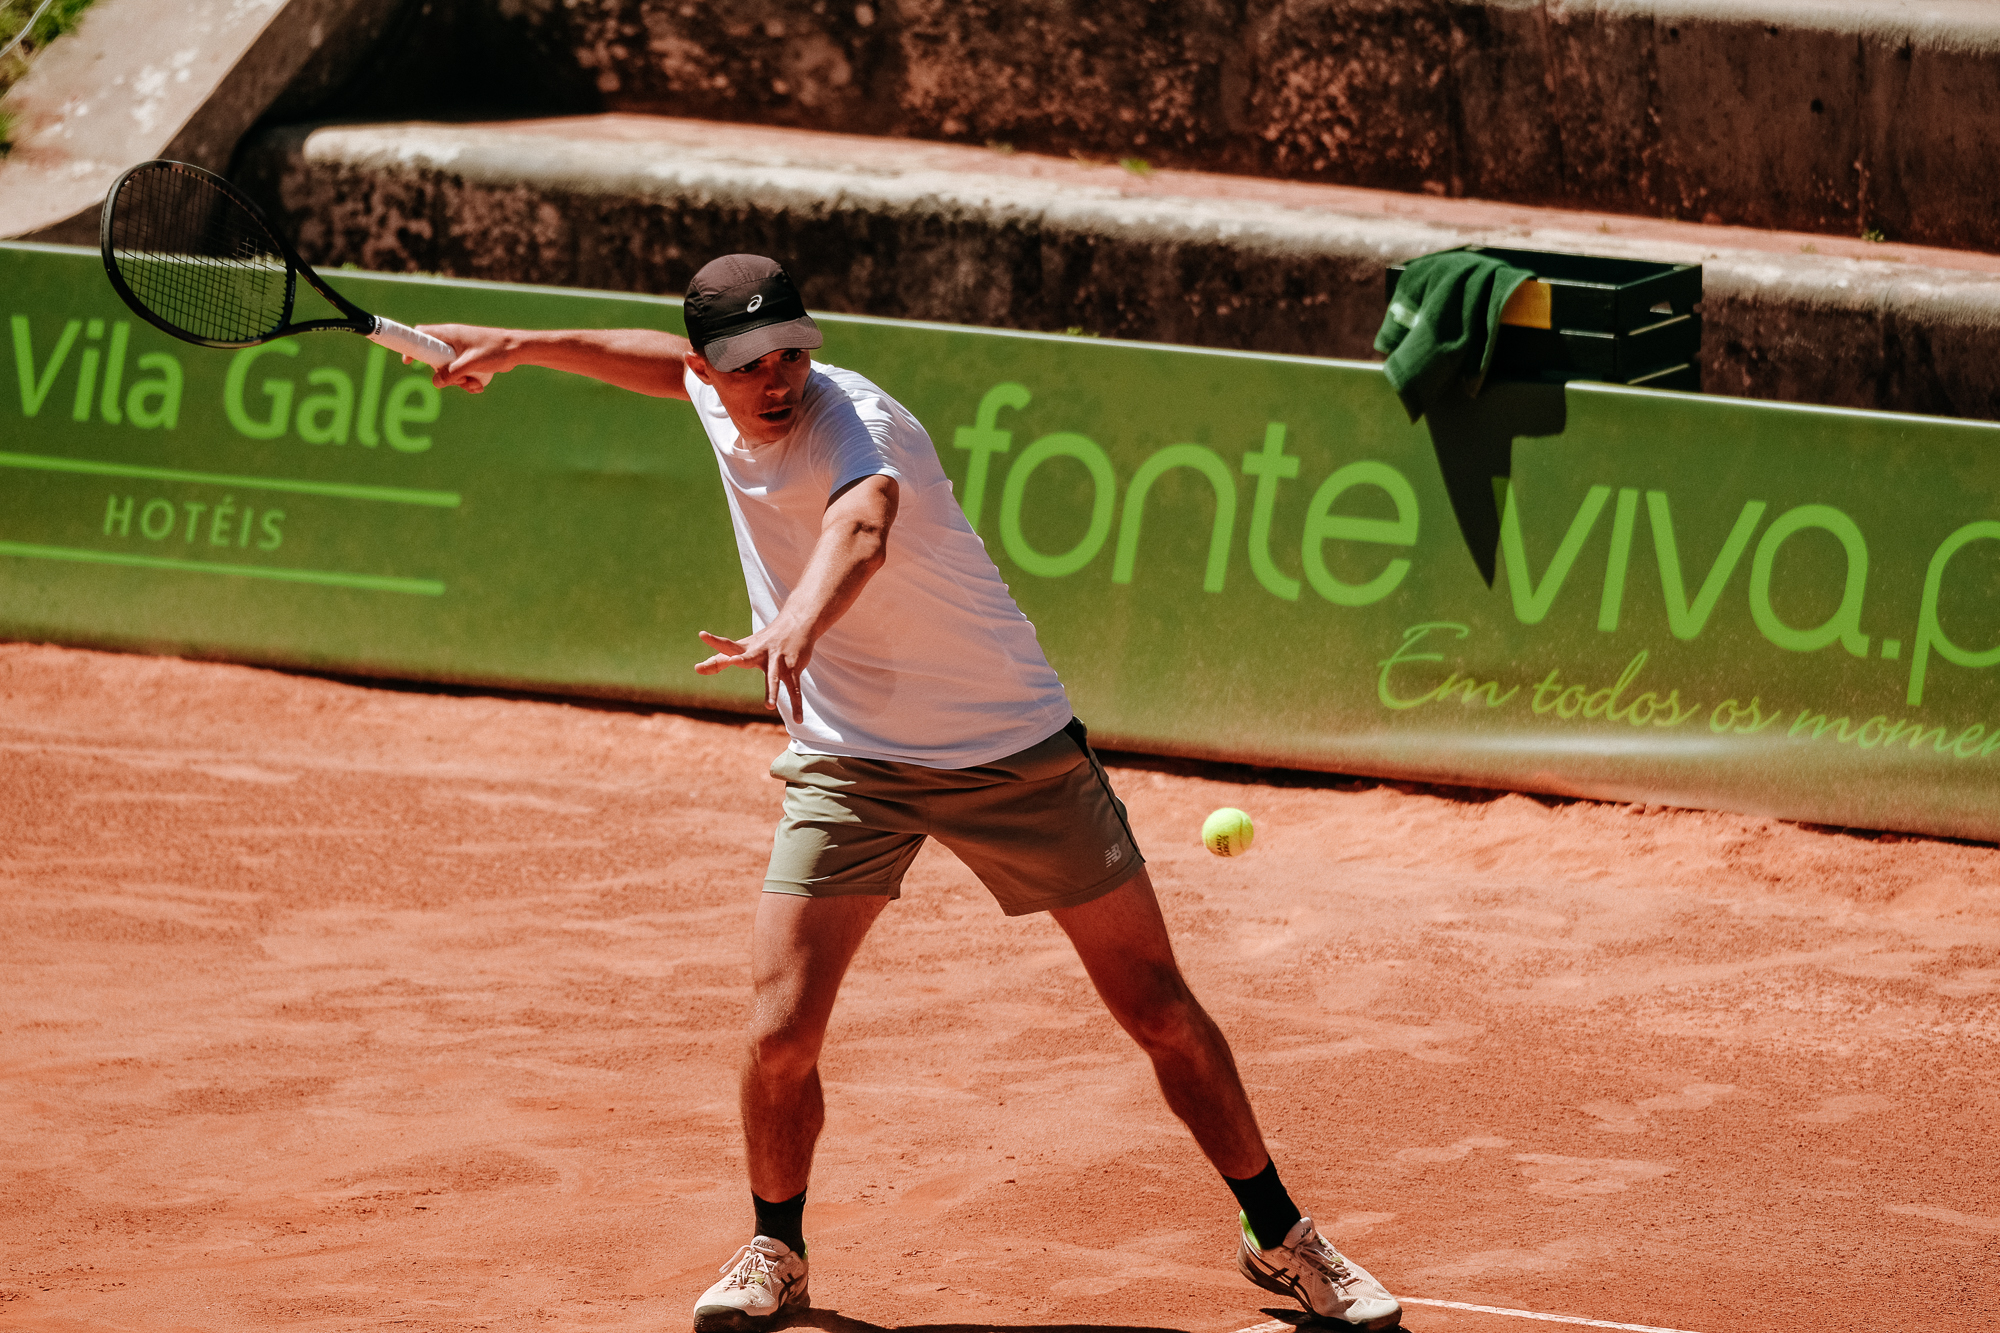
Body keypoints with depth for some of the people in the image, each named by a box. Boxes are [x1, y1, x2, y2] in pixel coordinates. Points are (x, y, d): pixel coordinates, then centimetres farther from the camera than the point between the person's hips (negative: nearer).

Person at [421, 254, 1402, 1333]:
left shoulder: (856, 426, -29)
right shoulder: (722, 397, -6)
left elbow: (861, 529, -54)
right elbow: (670, 362, 21)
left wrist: (796, 625, -73)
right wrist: (522, 346, 21)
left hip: (1014, 747, -5)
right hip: (846, 759, 5)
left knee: (1158, 1010, 0)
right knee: (781, 1034, -10)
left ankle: (1277, 1236, 20)